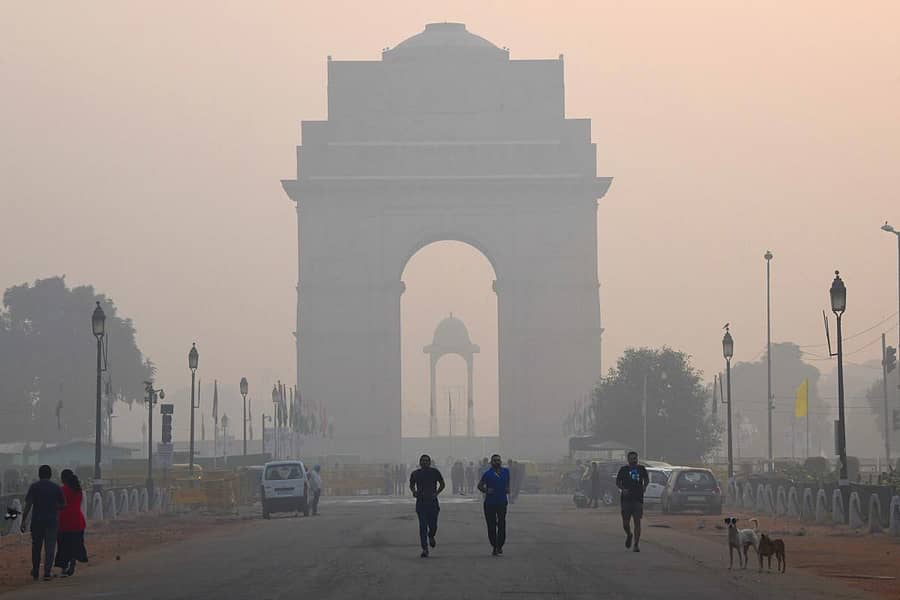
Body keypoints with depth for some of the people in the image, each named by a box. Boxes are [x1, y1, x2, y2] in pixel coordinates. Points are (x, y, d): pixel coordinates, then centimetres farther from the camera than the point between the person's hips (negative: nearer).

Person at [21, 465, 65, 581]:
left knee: (36, 547, 14)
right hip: (52, 521, 0)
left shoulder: (34, 487, -3)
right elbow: (62, 505, 7)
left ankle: (35, 573, 24)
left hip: (37, 521, 0)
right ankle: (47, 573, -9)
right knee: (50, 548, 1)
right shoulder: (56, 488, 3)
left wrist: (23, 521, -10)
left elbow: (28, 505, -10)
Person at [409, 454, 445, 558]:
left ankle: (431, 536, 37)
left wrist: (436, 493, -4)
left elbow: (442, 484, 11)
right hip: (421, 502, 0)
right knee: (423, 526, -8)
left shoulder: (435, 472, 1)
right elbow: (411, 485, 18)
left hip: (432, 502, 0)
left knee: (433, 525, 0)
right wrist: (414, 492, -3)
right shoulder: (415, 474, 3)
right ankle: (425, 549, -6)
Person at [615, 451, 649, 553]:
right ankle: (628, 535, 32)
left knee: (637, 522, -5)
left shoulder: (641, 469, 9)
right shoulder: (623, 470, 5)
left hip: (638, 499, 0)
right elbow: (617, 482, 9)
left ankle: (637, 544, -1)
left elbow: (647, 479, 23)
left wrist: (644, 486, 4)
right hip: (626, 499, 0)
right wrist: (623, 489, -9)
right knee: (625, 523, 0)